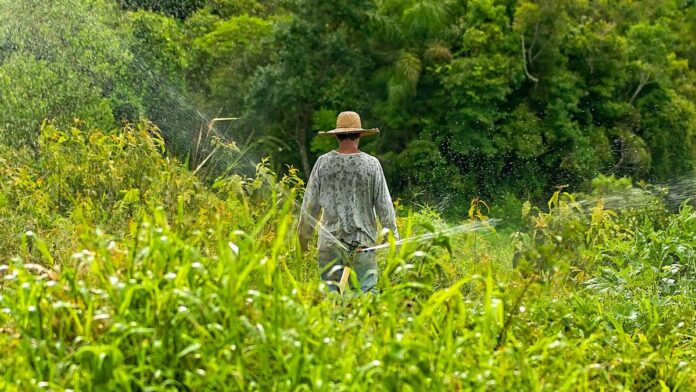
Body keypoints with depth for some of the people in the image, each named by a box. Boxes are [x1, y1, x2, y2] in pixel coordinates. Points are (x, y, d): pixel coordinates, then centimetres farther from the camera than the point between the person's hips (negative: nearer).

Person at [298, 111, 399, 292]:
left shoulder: (323, 162, -1)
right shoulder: (371, 164, -3)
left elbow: (310, 204, 4)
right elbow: (384, 205, 1)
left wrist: (303, 237, 16)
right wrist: (393, 236, 11)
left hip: (330, 241, 1)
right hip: (363, 241, -1)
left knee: (330, 292, 5)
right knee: (364, 291, 1)